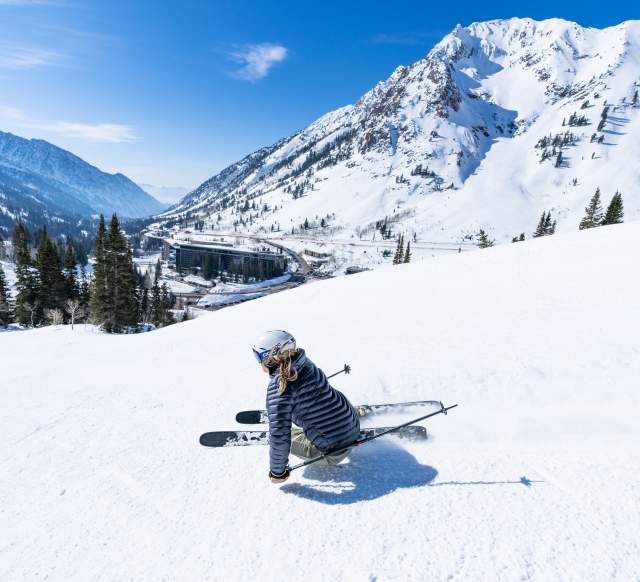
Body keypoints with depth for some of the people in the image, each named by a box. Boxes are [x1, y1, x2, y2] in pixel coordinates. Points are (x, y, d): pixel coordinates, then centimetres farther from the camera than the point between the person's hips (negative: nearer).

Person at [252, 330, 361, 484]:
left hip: (335, 451, -7)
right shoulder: (305, 363, -3)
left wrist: (277, 471, -5)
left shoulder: (278, 386, -23)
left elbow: (279, 435, -23)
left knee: (283, 436, 7)